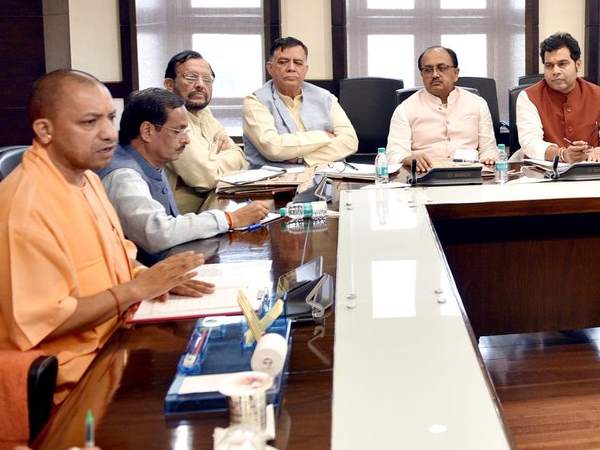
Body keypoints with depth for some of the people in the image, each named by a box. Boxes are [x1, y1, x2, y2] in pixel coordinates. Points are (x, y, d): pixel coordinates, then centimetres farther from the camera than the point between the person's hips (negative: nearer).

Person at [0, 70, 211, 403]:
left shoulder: (85, 176, 8)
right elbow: (40, 322, -24)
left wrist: (157, 278, -2)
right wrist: (136, 289, -20)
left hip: (119, 338, 9)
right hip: (79, 371, -9)